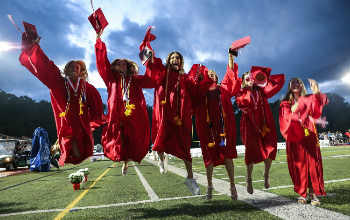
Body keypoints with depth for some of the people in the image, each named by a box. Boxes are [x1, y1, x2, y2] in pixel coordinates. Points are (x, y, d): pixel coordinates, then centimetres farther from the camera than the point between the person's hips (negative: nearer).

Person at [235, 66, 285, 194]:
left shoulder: (261, 91, 13)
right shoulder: (242, 93, 6)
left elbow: (279, 81, 7)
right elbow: (242, 103, -18)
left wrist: (264, 78, 4)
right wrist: (248, 90, -8)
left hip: (265, 123, 3)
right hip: (250, 124, -3)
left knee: (270, 149, -5)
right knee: (251, 151, -7)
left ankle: (266, 174, 21)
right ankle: (249, 179, 13)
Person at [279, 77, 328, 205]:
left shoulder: (308, 100, 11)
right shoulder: (286, 103, 8)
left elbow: (321, 103, -10)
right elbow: (286, 119, -9)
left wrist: (317, 93, -28)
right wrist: (292, 112, -29)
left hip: (309, 136, 1)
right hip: (294, 138, -1)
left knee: (312, 163, -1)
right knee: (298, 164, 1)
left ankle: (312, 193, 7)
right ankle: (302, 194, 10)